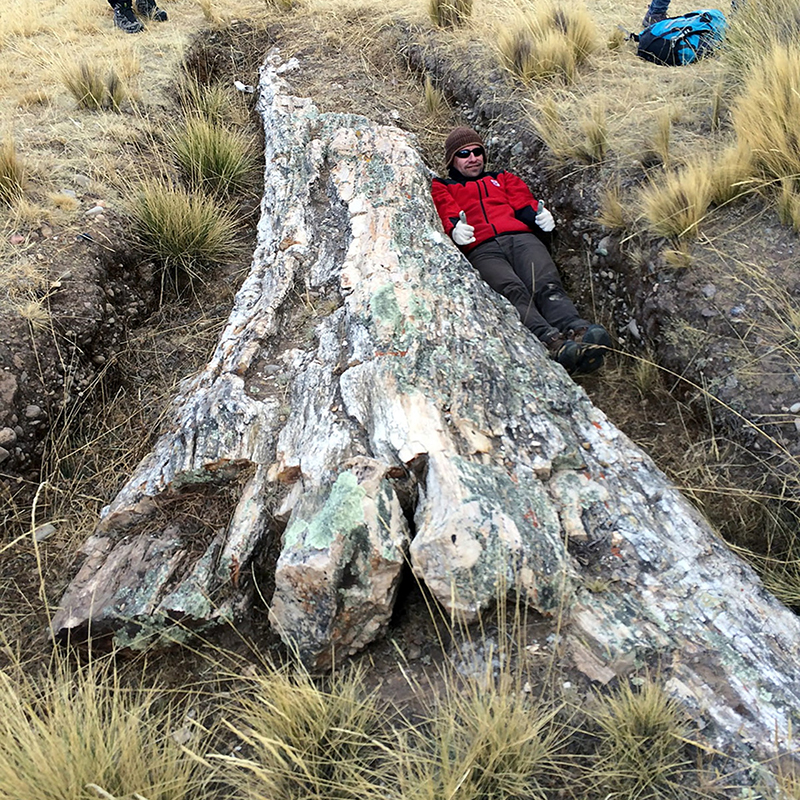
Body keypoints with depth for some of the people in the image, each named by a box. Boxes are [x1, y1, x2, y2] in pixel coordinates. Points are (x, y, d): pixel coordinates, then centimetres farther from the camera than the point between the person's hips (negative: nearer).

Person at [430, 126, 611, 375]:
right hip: (480, 249, -3)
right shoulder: (441, 187, 32)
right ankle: (551, 342, -60)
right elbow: (445, 210, 9)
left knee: (547, 285, -30)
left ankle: (577, 331, -58)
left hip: (521, 238, 3)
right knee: (513, 291, -35)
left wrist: (540, 215, -4)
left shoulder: (503, 178, 39)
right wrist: (454, 228, -16)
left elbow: (523, 202, 21)